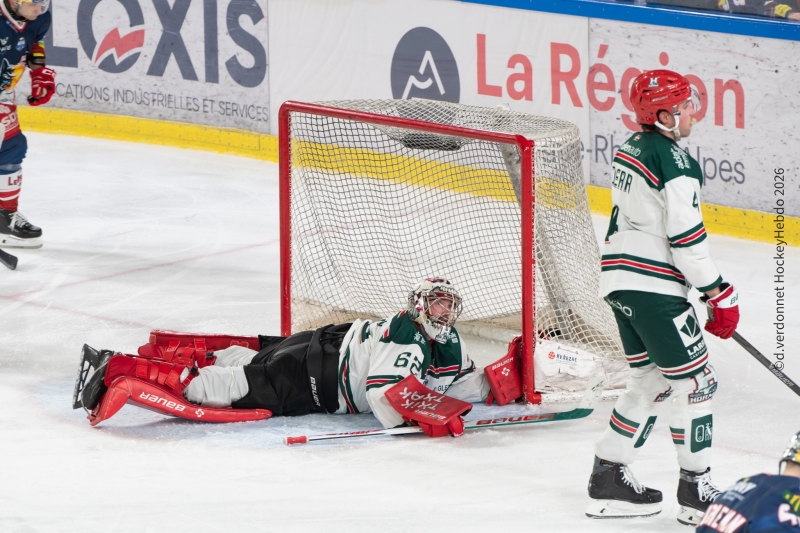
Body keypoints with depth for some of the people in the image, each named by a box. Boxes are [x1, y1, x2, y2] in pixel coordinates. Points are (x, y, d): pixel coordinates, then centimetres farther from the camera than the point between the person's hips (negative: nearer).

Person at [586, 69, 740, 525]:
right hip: (652, 286, -10)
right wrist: (720, 295, -12)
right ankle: (697, 491, 2)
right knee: (695, 381, -2)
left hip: (619, 281, 10)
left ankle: (609, 476, 20)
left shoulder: (632, 149, 12)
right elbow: (686, 239, -20)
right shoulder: (676, 162, -16)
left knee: (653, 379, 18)